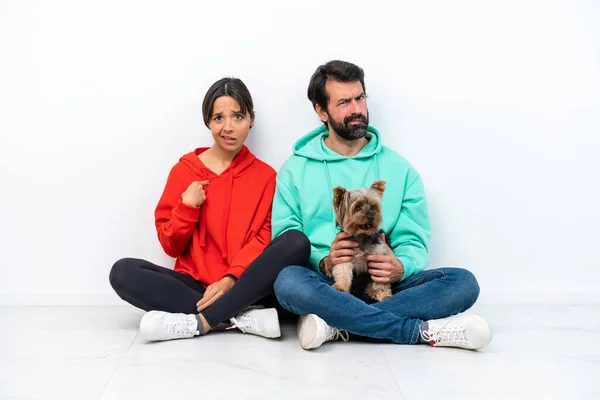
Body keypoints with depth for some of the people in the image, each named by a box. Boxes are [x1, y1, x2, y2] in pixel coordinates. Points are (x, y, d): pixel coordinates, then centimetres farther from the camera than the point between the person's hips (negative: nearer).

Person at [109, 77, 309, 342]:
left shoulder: (265, 175, 6)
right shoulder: (184, 170, 6)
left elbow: (263, 239, -3)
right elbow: (171, 247, 6)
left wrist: (230, 280, -19)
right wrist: (187, 207, -11)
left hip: (246, 287, -1)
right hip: (195, 285, 1)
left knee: (296, 242, -27)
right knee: (123, 272, -23)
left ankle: (199, 322, -27)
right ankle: (243, 318, -28)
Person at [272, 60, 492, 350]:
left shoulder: (399, 169, 10)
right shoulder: (296, 169, 7)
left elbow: (414, 242, 5)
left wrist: (400, 267, -19)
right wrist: (323, 262, -21)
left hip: (383, 285, 2)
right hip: (326, 285, -1)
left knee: (462, 282, -22)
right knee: (288, 281, -36)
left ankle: (339, 324, -27)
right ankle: (425, 330, -27)